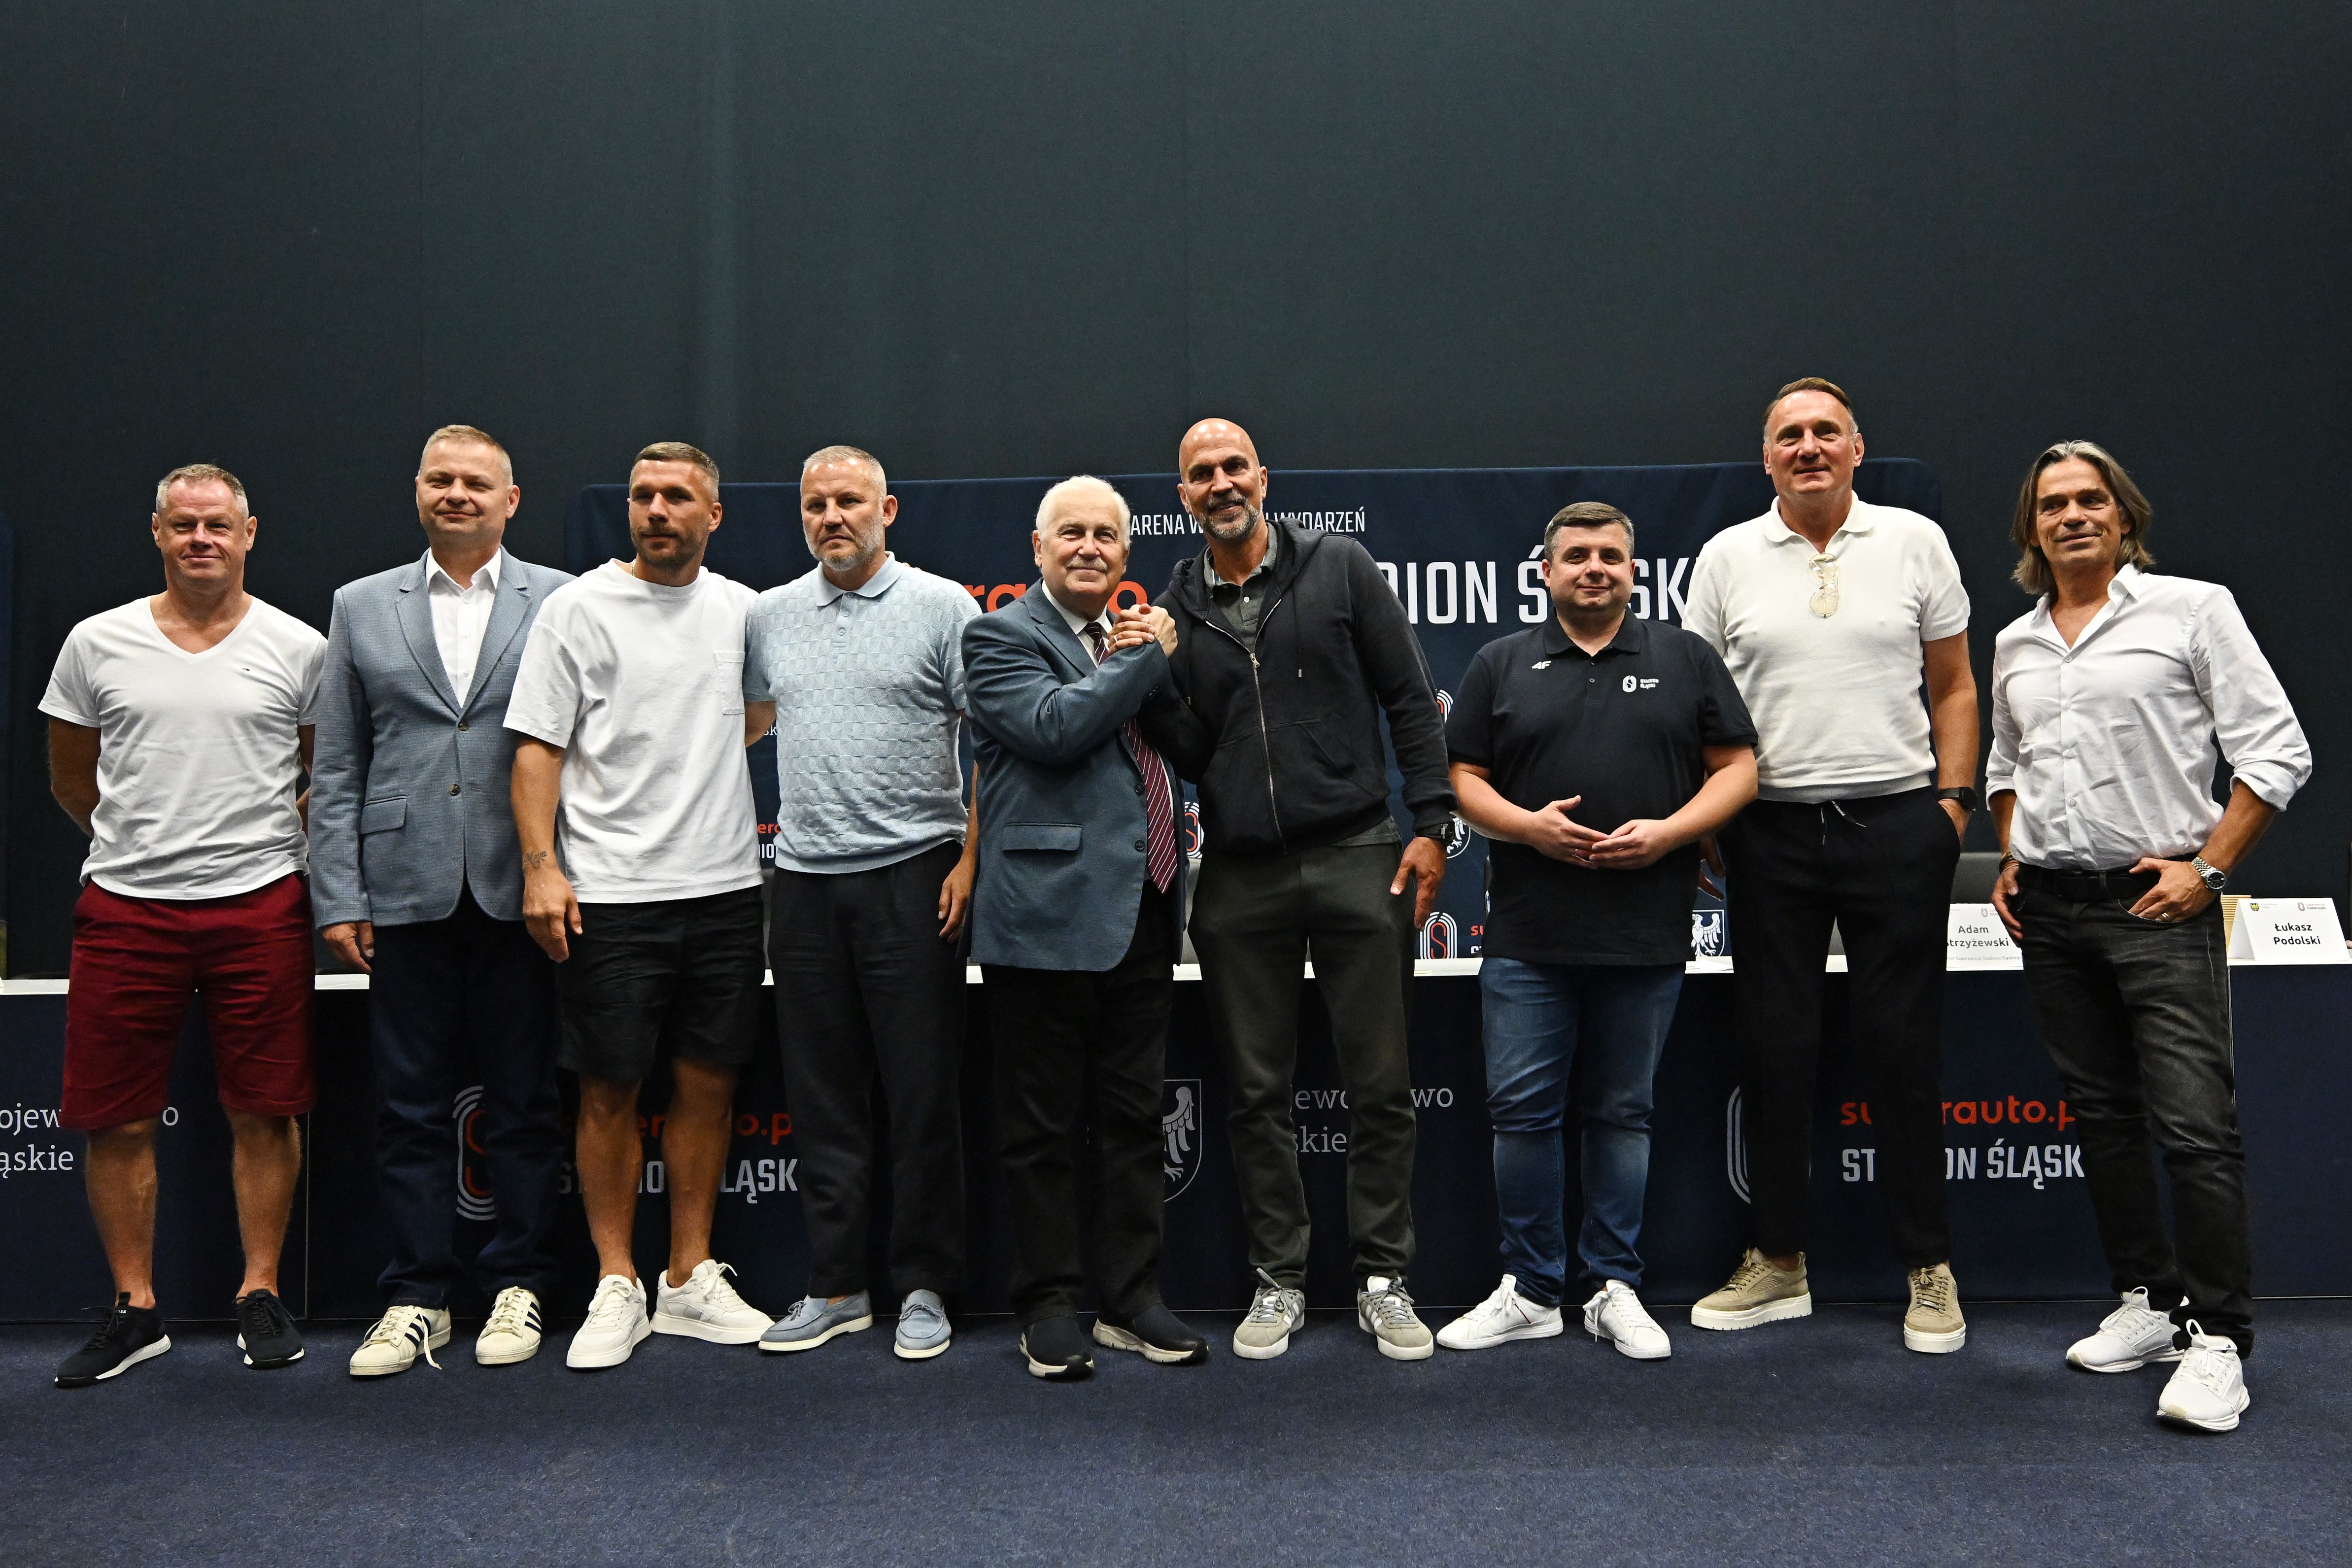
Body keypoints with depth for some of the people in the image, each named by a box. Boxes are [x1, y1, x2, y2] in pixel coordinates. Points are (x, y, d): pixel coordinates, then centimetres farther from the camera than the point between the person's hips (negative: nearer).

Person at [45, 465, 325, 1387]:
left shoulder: (299, 649, 3)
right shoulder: (97, 645, 5)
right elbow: (71, 777, 16)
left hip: (260, 905, -1)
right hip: (125, 908, 1)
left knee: (264, 1111, 4)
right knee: (115, 1118, 4)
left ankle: (261, 1295, 17)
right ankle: (136, 1310, 18)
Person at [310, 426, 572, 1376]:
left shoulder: (561, 603, 4)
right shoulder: (361, 607, 11)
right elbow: (337, 769, 9)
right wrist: (337, 896, 1)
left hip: (518, 893, -2)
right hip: (406, 893, 2)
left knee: (523, 1102, 6)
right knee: (411, 1106, 7)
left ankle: (518, 1284, 20)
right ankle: (417, 1297, 18)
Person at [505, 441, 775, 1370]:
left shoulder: (739, 609, 10)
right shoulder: (577, 607, -2)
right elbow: (539, 747, -5)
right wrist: (542, 867, -13)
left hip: (724, 886, 4)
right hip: (609, 895, -4)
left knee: (708, 1083, 9)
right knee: (610, 1091, 3)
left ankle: (691, 1280, 21)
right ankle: (617, 1289, 16)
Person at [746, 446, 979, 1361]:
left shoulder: (943, 608, -1)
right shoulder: (770, 617, 12)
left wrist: (972, 860, -10)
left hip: (912, 875, -4)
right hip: (805, 882, 5)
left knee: (922, 1093, 1)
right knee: (823, 1097, 9)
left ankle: (924, 1286, 13)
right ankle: (836, 1287, 20)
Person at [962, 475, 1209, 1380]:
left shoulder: (1131, 638, 18)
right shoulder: (999, 636, -2)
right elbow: (1052, 729, -19)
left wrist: (1160, 665, -2)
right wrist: (1150, 657, -9)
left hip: (1142, 913, 7)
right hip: (1050, 915, -6)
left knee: (1134, 1119, 12)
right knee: (1044, 1130, 3)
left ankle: (1131, 1303, 22)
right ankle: (1047, 1306, 16)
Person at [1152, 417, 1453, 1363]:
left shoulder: (1339, 568, 4)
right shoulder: (1174, 611, 10)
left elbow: (1409, 700, 2)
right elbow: (1183, 758, 10)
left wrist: (1430, 823, -5)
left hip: (1356, 858, -2)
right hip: (1239, 878, 2)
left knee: (1381, 1085, 3)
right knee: (1257, 1091, 8)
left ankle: (1383, 1280, 16)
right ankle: (1279, 1281, 21)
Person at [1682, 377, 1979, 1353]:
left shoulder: (1915, 542, 6)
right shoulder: (1727, 558, 7)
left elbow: (1953, 688, 9)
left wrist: (1955, 798, -1)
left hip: (1897, 824, -1)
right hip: (1771, 833, 1)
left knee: (1902, 1047, 3)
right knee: (1772, 1047, 6)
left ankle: (1929, 1271, 16)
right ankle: (1777, 1264, 18)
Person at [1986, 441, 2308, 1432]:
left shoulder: (2191, 608, -1)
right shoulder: (2015, 644, 14)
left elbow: (2276, 751, -4)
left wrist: (2208, 865, -10)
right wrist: (2010, 860, 11)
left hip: (2160, 903, -5)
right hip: (2050, 907, 6)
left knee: (2196, 1123, -10)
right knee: (2102, 1115, 11)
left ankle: (2218, 1337, -2)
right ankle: (2148, 1303, 22)